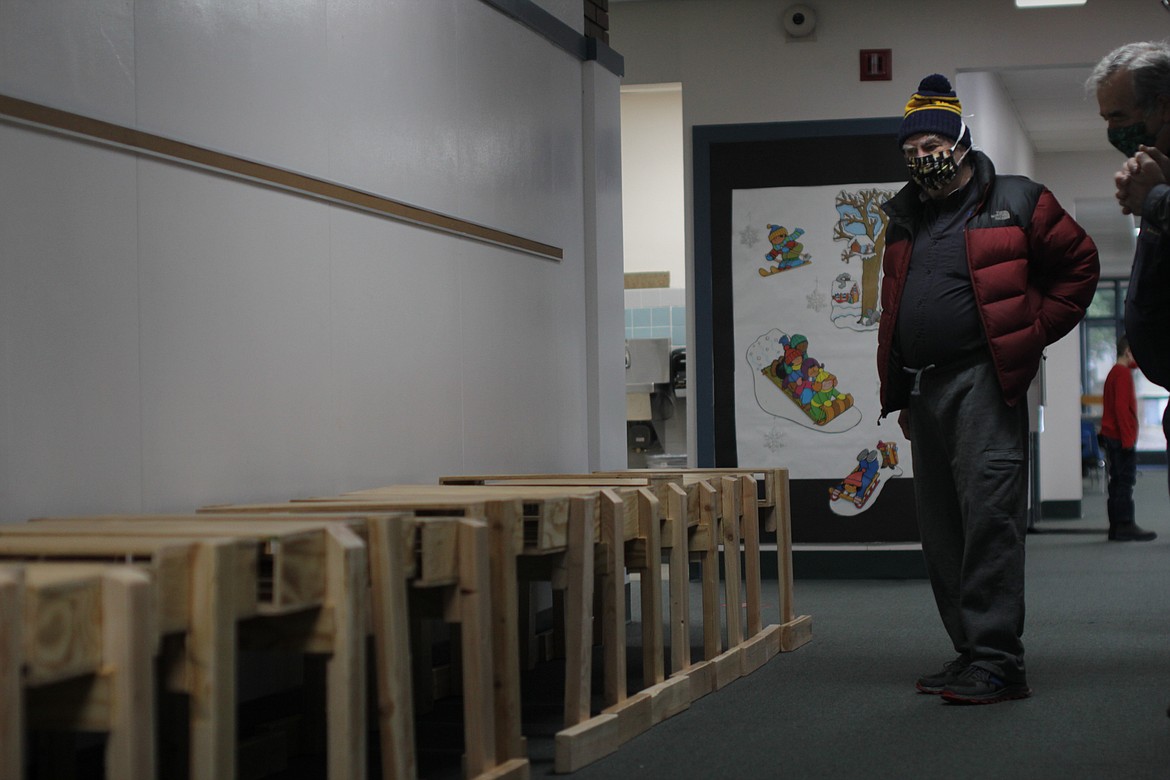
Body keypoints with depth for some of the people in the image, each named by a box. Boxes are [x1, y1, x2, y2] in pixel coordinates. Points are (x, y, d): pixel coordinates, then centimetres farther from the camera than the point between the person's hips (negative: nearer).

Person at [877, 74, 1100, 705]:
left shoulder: (1016, 202, 2)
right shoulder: (905, 220, 20)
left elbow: (1079, 266, 8)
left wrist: (1033, 331, 1)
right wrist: (898, 393, 20)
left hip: (983, 382, -7)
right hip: (924, 389, 7)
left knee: (989, 514, -14)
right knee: (941, 530, 7)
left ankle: (997, 661, -15)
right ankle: (970, 652, 14)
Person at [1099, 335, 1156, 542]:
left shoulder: (1114, 373, 18)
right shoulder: (1124, 373, -13)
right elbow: (1122, 407, -20)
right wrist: (1128, 439, -21)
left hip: (1110, 437, 10)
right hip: (1121, 437, -10)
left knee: (1117, 482, 10)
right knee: (1126, 481, -9)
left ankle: (1116, 528, 11)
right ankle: (1126, 526, -9)